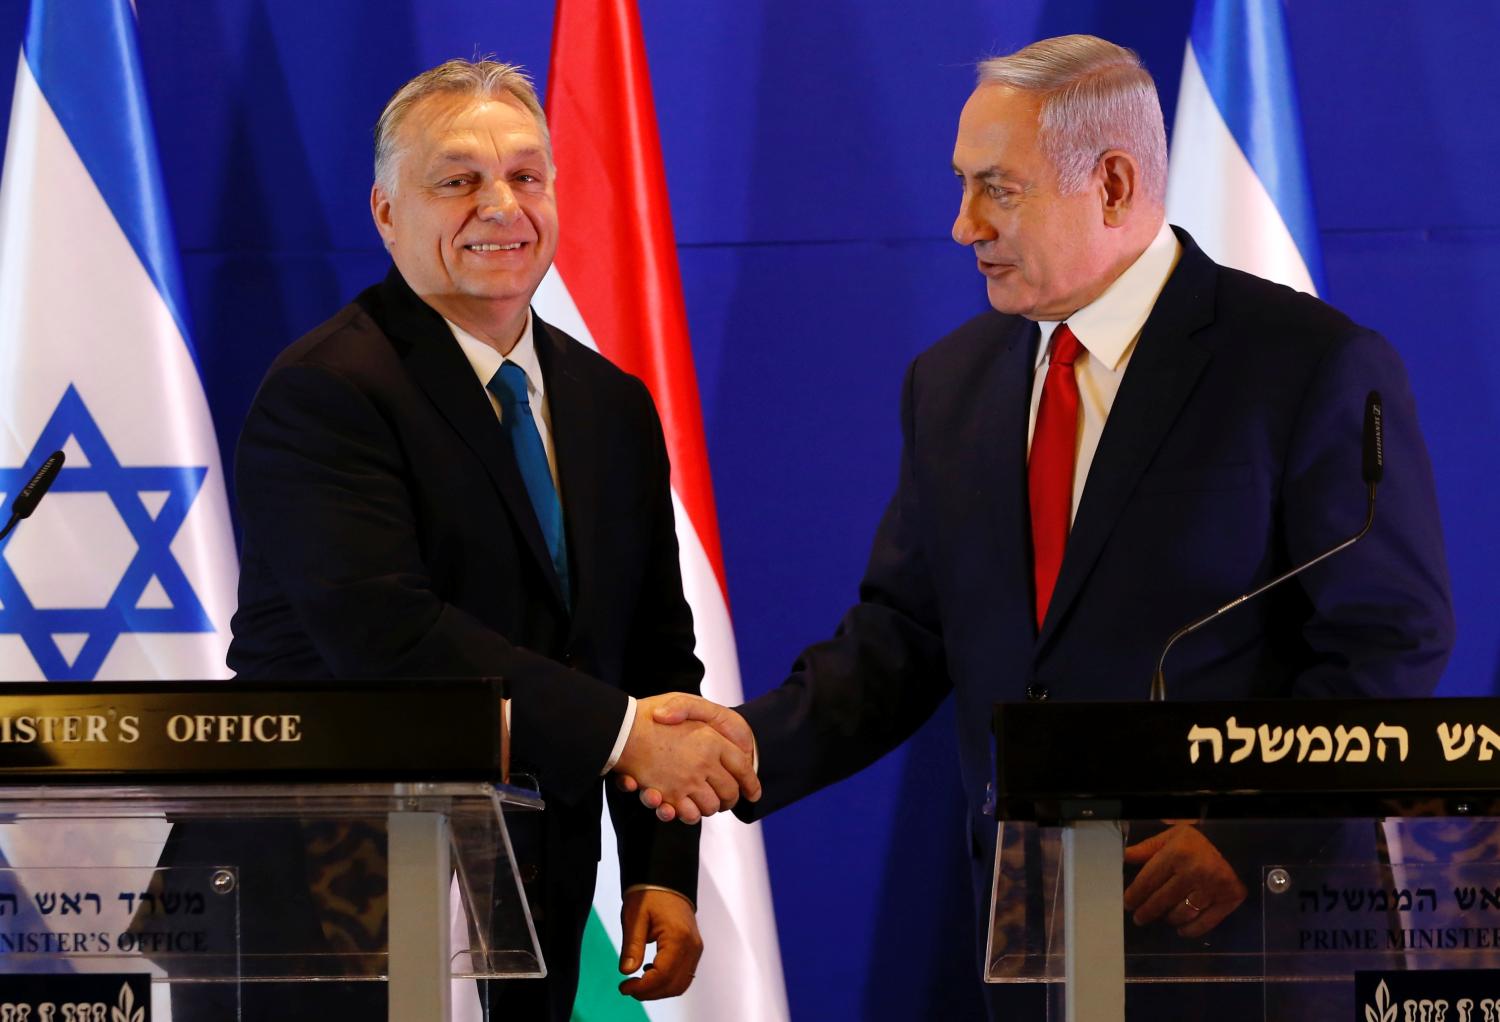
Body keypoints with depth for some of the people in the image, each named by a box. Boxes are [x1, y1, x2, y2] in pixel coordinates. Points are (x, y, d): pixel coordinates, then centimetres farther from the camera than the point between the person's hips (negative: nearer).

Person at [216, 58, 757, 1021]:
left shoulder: (614, 407, 14)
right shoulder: (325, 392, -11)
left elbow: (658, 652, 15)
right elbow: (385, 634, -23)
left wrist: (663, 871, 2)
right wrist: (623, 732, -22)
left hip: (536, 909, 6)